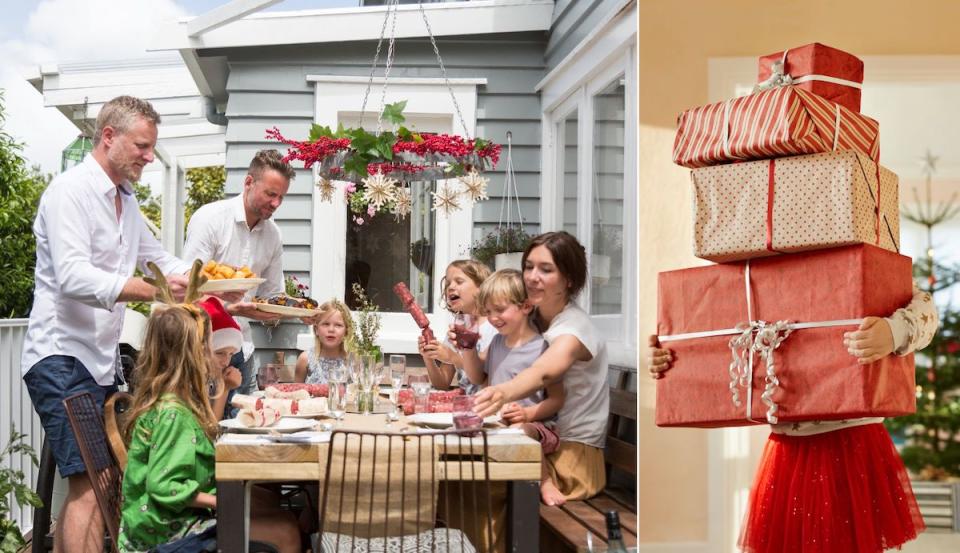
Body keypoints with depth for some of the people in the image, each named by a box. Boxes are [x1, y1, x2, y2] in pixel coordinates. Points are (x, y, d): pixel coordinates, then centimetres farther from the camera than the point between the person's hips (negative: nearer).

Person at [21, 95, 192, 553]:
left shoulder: (126, 201, 16)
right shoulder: (70, 191, -12)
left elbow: (157, 257, 25)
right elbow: (74, 277, -24)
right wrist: (154, 291, -33)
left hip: (101, 360, 9)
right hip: (61, 357, -9)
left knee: (86, 484, 11)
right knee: (90, 485, -15)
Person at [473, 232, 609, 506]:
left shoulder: (575, 329, -16)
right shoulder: (534, 318, 7)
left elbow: (542, 373, -38)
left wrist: (503, 393, -57)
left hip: (574, 455, -7)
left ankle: (540, 481, -11)